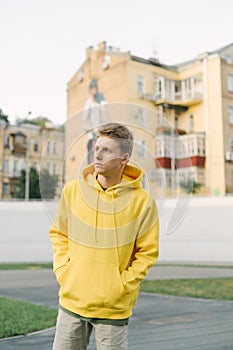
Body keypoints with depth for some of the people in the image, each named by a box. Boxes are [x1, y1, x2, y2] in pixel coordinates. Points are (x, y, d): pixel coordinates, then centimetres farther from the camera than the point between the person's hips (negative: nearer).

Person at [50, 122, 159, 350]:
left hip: (113, 307, -3)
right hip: (71, 301, 3)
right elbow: (58, 234, 10)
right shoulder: (72, 190, -2)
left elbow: (147, 252, -3)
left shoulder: (142, 201, -9)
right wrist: (62, 271, 0)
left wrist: (122, 285, -10)